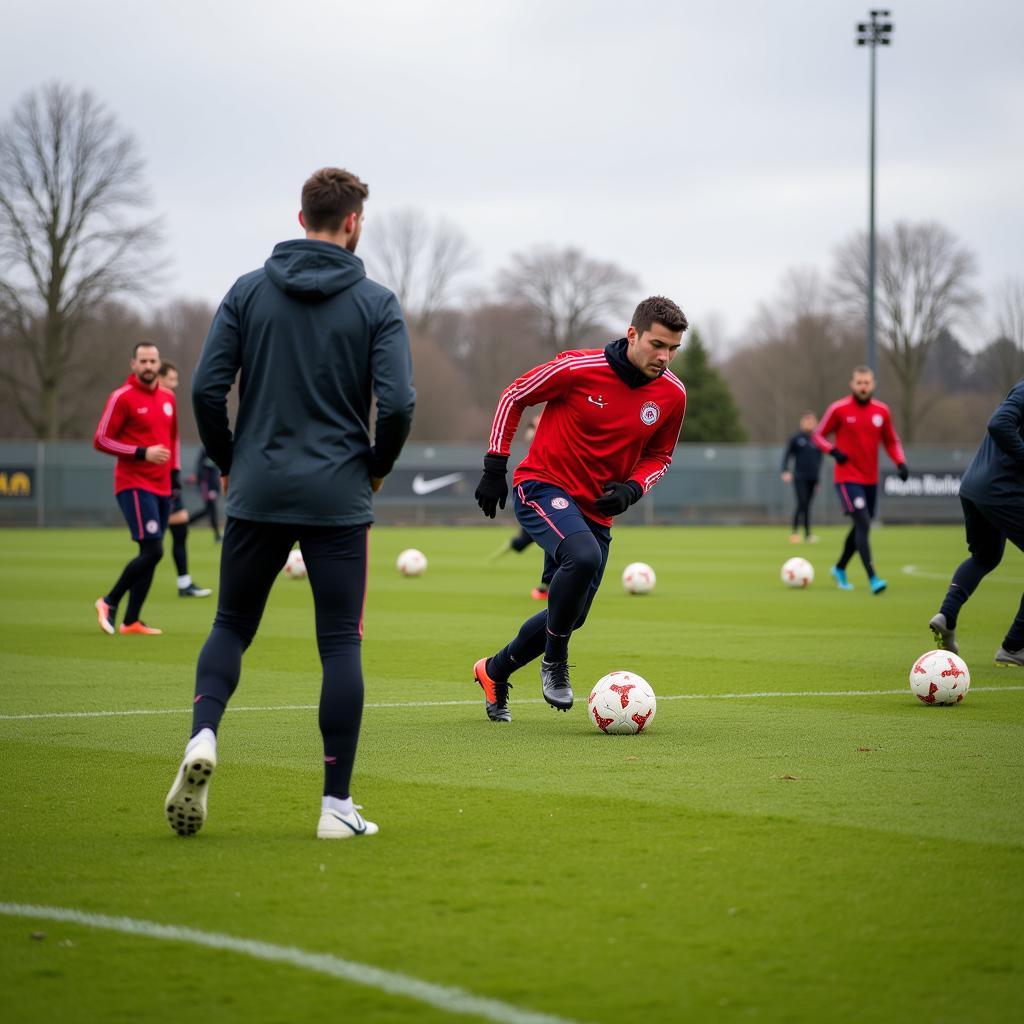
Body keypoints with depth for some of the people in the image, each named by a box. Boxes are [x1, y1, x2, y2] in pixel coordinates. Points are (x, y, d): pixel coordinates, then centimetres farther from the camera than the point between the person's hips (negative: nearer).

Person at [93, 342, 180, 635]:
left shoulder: (168, 397, 12)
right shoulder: (122, 397, -8)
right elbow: (101, 440, -10)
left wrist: (175, 470, 14)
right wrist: (142, 453, -17)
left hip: (162, 487, 7)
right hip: (135, 486, -7)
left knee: (150, 555, 6)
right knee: (153, 550, -16)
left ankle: (131, 621, 13)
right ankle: (109, 602, 1)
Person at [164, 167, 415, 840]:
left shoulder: (249, 292, 3)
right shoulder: (376, 304, -3)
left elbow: (206, 388, -3)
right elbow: (397, 404, -11)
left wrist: (230, 463, 12)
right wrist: (377, 467, 7)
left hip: (257, 494, 2)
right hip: (339, 500, -2)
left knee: (232, 625, 16)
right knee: (341, 644, 4)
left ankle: (203, 735, -11)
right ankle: (338, 805, 3)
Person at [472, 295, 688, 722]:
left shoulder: (672, 395, -4)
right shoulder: (578, 368, -18)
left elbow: (659, 455, 12)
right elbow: (514, 397, -3)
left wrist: (631, 490, -9)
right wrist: (494, 467, -4)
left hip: (597, 509, 6)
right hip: (543, 486, -6)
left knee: (571, 617, 9)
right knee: (584, 556, -35)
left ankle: (495, 671, 34)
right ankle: (554, 660, -13)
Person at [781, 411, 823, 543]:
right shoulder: (796, 438, -1)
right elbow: (787, 455, 1)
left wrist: (818, 479, 18)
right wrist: (786, 471, -12)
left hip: (812, 478, 3)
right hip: (800, 477, -3)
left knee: (807, 505, 7)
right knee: (802, 503, -13)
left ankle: (807, 534, 13)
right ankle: (795, 531, -4)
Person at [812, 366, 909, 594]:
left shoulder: (881, 411, 4)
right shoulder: (838, 409, -7)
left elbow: (891, 442, 14)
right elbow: (818, 436, 1)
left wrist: (901, 463, -4)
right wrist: (833, 451, -18)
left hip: (871, 480, 5)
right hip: (847, 479, -5)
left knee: (860, 528, 16)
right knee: (863, 525, -18)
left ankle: (840, 569, 38)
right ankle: (872, 579, -21)